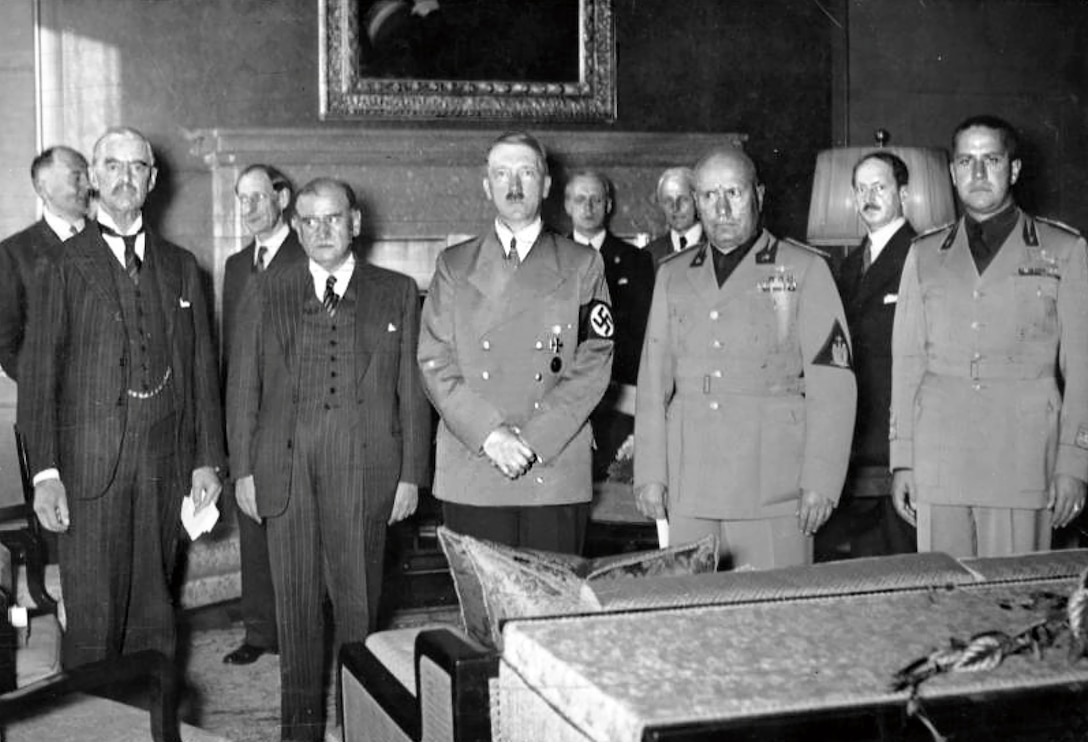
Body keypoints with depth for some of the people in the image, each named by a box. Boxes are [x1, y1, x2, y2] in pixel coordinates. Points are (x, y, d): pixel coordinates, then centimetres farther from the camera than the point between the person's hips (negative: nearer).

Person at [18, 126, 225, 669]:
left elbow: (202, 366, 13)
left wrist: (207, 459, 7)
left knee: (153, 611, 10)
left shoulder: (180, 266, 13)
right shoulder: (66, 264, 1)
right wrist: (44, 473, -12)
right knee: (93, 614, -2)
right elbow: (37, 371, -4)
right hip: (89, 464, -3)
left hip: (165, 464, 3)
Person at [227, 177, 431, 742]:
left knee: (359, 600, 2)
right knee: (295, 601, 7)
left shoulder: (397, 294, 7)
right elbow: (242, 387, 10)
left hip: (365, 472, -1)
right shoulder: (265, 295, 10)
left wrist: (412, 474, 1)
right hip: (284, 471, 1)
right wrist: (242, 469, 4)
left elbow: (413, 390, 5)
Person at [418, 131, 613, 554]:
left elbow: (594, 364, 1)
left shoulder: (582, 266, 9)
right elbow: (435, 362, 4)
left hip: (557, 474, -1)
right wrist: (488, 433, -10)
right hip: (470, 475, 1)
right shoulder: (454, 266, 12)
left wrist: (534, 440, -10)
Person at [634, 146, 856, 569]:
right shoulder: (672, 275, 15)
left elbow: (833, 384, -1)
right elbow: (653, 381, 13)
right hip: (688, 493, 3)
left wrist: (821, 482, -8)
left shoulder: (803, 270, 4)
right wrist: (649, 474, 6)